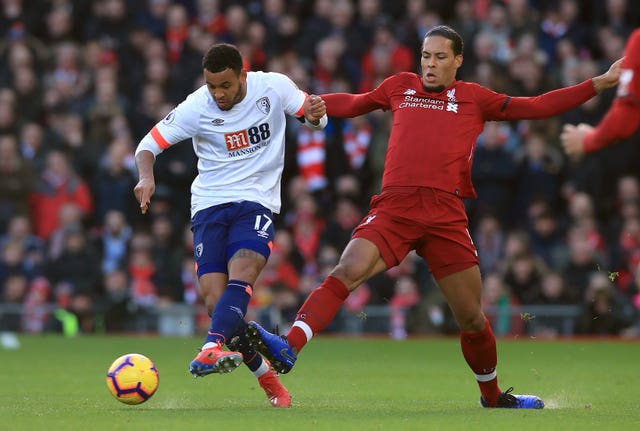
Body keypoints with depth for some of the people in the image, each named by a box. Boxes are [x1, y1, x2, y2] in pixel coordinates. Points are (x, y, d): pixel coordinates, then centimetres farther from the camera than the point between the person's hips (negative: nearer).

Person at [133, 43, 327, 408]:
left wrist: (316, 113, -16)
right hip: (209, 205, 1)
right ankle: (267, 378, 4)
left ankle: (211, 350, -48)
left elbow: (315, 118, 10)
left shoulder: (274, 87, -5)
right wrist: (146, 177, -22)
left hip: (256, 202, -1)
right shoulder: (196, 108, -7)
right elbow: (148, 145, -1)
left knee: (240, 278, -29)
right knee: (216, 301, -12)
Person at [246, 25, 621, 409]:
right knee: (347, 272, -26)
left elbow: (537, 107, 19)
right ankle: (289, 347, -37)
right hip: (395, 207, 0)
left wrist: (599, 84, 16)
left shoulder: (473, 98, 17)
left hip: (447, 215, 0)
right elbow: (351, 104, 37)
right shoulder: (400, 86, 21)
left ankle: (493, 397, 26)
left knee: (473, 319, 4)